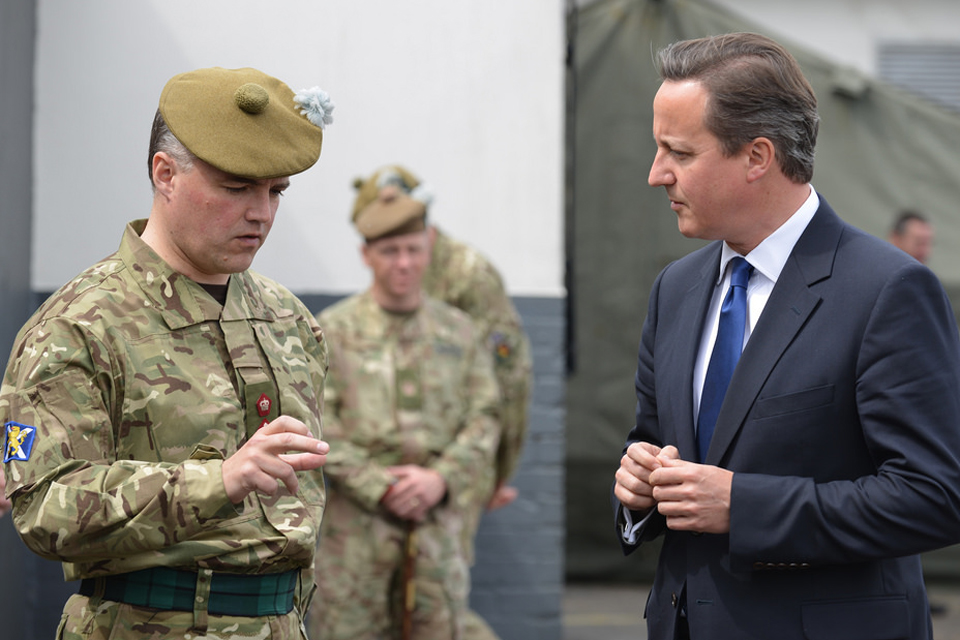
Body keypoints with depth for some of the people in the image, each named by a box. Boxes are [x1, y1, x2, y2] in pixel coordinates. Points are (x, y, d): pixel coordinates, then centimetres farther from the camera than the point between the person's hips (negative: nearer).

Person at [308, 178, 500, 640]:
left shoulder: (458, 331, 12)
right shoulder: (333, 330, 3)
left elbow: (484, 418, 6)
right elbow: (318, 425, -5)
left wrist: (441, 479, -10)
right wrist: (379, 487, -14)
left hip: (439, 515, 2)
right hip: (355, 522, -2)